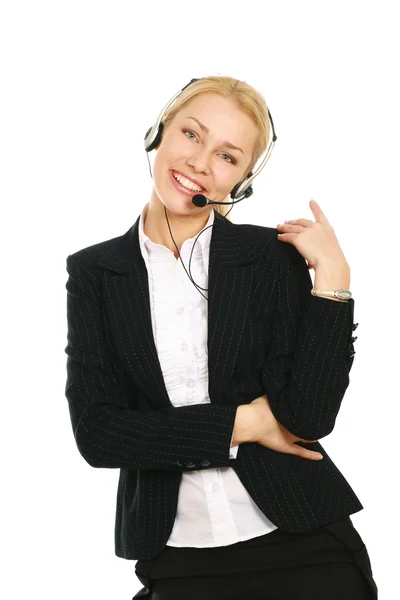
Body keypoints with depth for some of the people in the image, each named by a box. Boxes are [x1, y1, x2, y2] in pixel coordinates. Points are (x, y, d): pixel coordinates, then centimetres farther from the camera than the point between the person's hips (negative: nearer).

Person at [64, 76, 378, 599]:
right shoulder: (94, 272, 0)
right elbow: (96, 432, -7)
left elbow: (309, 418, -11)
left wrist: (331, 276, -14)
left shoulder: (274, 255, -3)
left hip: (304, 544, 0)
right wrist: (242, 424, -10)